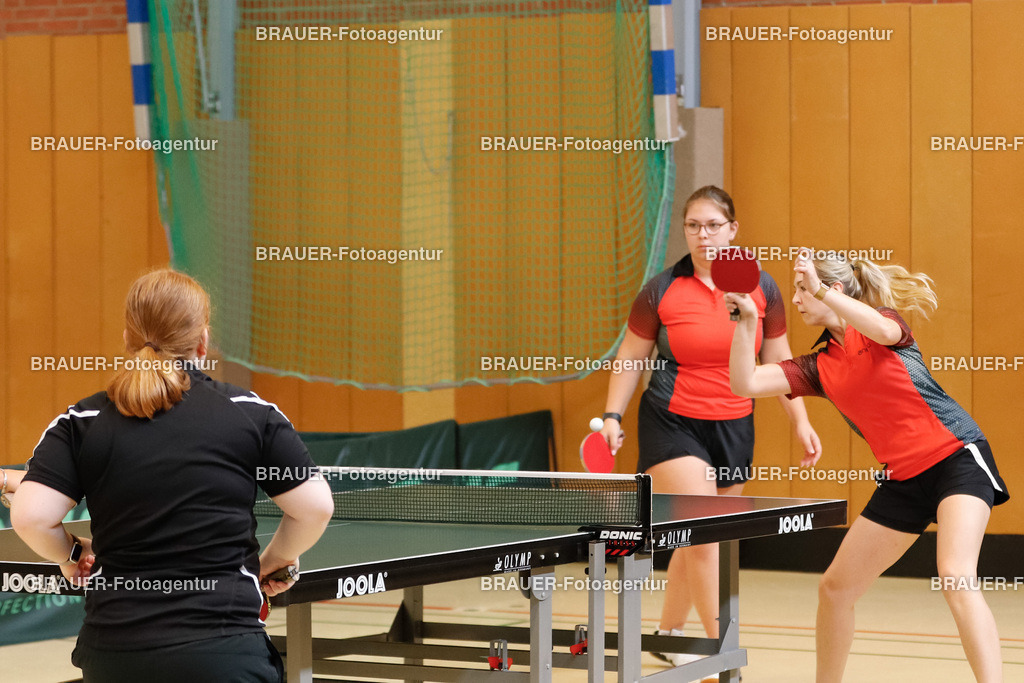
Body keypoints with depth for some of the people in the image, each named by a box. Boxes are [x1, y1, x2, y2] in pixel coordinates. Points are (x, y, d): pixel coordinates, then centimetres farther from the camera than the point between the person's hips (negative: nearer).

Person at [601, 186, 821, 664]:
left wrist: (800, 421, 2)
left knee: (697, 543, 9)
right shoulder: (661, 291, -5)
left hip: (734, 427, 3)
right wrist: (612, 416, -4)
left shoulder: (761, 288, 1)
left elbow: (779, 361, 9)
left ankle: (668, 634, 29)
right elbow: (630, 359, 4)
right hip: (672, 424, -3)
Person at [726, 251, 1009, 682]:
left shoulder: (883, 318, -2)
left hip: (957, 457, -7)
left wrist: (821, 290, -30)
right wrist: (747, 320, -7)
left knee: (955, 577, -27)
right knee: (835, 589, 9)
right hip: (903, 480, 7)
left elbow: (884, 330, -28)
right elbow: (745, 383, 3)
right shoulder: (818, 367, 11)